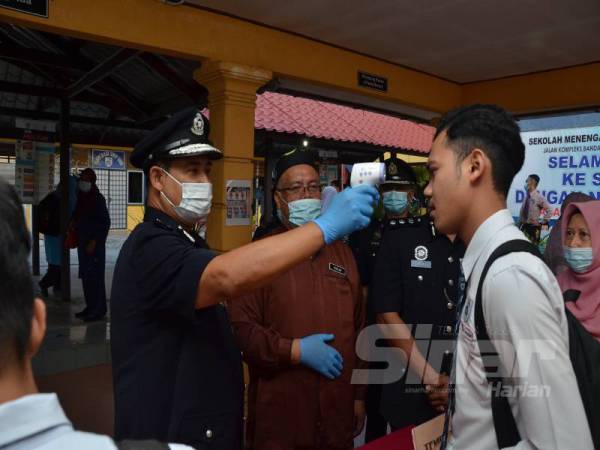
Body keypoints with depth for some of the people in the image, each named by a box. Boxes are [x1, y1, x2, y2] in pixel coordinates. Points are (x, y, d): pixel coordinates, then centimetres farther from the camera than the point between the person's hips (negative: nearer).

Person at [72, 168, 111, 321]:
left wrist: (94, 242, -16)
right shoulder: (81, 198, 12)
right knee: (85, 276, 12)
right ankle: (90, 306, 21)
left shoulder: (98, 198, -10)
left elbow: (105, 222, -14)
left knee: (95, 276, -6)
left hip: (94, 244, -8)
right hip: (83, 243, 8)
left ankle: (99, 310, -1)